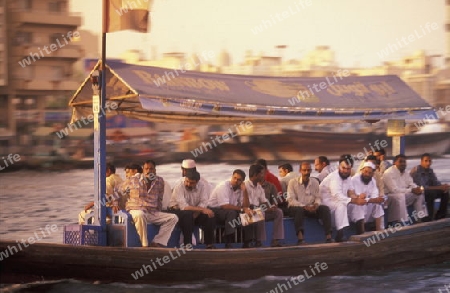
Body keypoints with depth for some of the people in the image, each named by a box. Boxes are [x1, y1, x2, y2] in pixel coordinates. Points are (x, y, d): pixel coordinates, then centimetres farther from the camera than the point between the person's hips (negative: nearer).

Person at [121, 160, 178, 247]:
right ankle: (145, 245, -34)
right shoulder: (133, 180, 0)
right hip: (136, 210, -4)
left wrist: (158, 214, 13)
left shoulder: (159, 181, 9)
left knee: (173, 218, -14)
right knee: (140, 215, -41)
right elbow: (119, 191, 13)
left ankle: (157, 243, -25)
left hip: (153, 213, 5)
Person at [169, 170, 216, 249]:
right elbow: (184, 207, -29)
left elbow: (203, 203, -12)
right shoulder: (178, 188, -18)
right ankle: (188, 244, -35)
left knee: (210, 216, -19)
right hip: (177, 211, -5)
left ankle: (209, 244, -14)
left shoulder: (201, 188, -1)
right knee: (188, 215, -38)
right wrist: (202, 209, -36)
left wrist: (195, 214, -31)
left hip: (194, 213, 5)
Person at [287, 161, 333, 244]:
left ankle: (328, 236, -27)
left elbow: (318, 197, 8)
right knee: (299, 209, -38)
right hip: (296, 207, -4)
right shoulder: (293, 182, -4)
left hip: (311, 208, 4)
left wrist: (317, 204, -17)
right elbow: (291, 200, -11)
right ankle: (300, 239, -45)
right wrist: (304, 206, -24)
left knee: (325, 208, -21)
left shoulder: (315, 182, 9)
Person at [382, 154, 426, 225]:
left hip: (403, 195, 9)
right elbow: (394, 190, -26)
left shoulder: (405, 173, 11)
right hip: (389, 196, -9)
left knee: (420, 194, 0)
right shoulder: (389, 173, -19)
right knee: (400, 196, -39)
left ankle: (420, 218, -1)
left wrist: (417, 189, -15)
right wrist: (411, 190, -24)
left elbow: (412, 184, 11)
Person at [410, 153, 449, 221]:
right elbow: (422, 187, -30)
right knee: (431, 193, -34)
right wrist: (440, 187, -30)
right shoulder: (416, 171, -23)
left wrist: (443, 186, -24)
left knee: (445, 192, -4)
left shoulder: (430, 171, 3)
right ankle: (428, 218, -29)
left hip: (426, 191, 8)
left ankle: (440, 216, 2)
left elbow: (436, 183, 1)